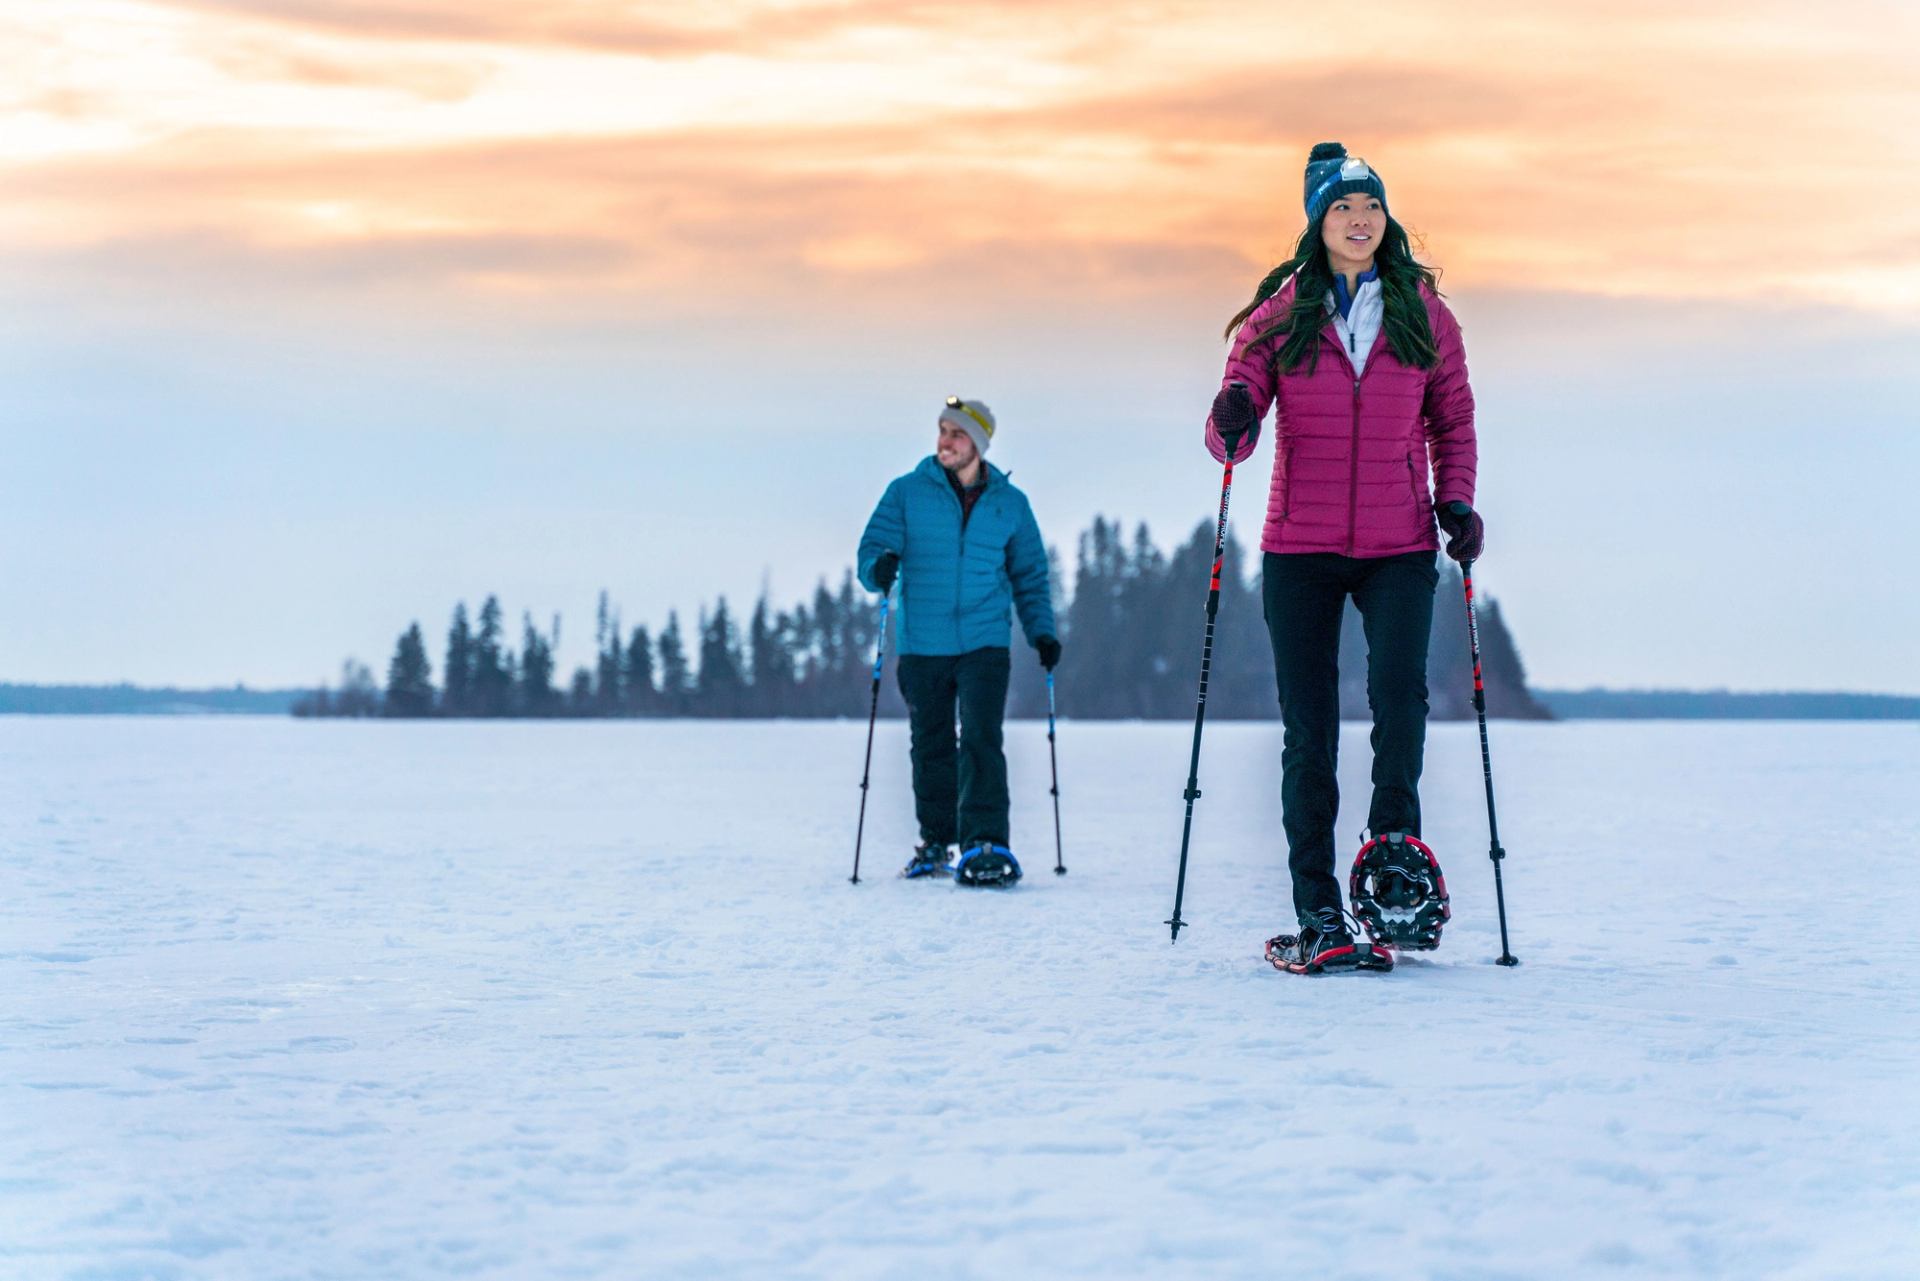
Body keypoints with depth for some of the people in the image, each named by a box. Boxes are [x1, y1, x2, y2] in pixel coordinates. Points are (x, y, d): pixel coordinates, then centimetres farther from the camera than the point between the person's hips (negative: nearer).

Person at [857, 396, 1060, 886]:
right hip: (922, 645, 1)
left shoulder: (1010, 503, 7)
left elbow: (1030, 573, 15)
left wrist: (1041, 630, 3)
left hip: (985, 643, -1)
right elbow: (873, 547, -3)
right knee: (931, 748, 9)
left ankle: (985, 845, -16)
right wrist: (879, 569, -27)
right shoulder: (906, 493, 2)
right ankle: (939, 842, 23)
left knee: (981, 740, -14)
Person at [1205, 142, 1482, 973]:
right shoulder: (1279, 314, 3)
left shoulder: (1424, 313, 6)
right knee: (1309, 730, 1)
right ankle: (1318, 916, 5)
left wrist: (1456, 502, 0)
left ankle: (1396, 839, -6)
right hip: (1301, 549, 0)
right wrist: (1231, 425, -23)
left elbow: (1452, 422, 16)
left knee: (1398, 686, -25)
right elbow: (1231, 434, 0)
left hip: (1400, 547, 0)